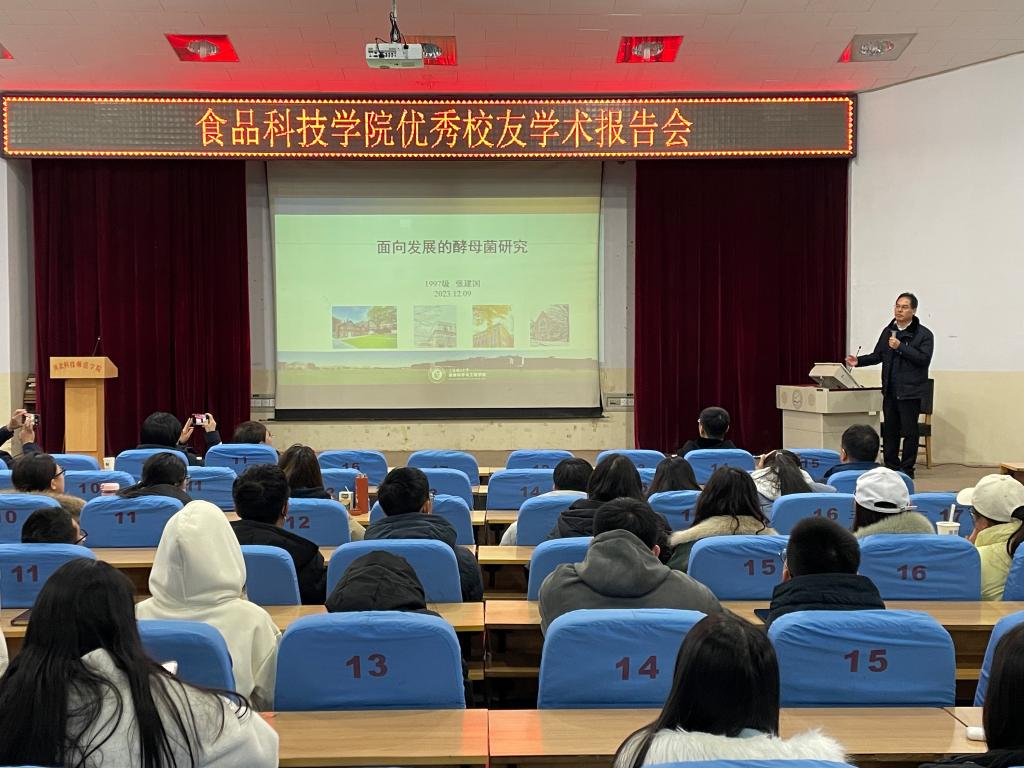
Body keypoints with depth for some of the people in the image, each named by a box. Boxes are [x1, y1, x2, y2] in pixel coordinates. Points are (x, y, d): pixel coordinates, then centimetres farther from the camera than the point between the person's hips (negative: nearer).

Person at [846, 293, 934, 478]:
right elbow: (878, 356, 17)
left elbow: (924, 359, -15)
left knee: (909, 432, -1)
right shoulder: (888, 331, 14)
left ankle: (907, 469, 8)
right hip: (889, 391, 5)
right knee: (889, 431, 10)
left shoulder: (924, 334, -4)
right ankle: (891, 466, 19)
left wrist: (901, 347, -21)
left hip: (910, 391, -5)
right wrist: (859, 361, 2)